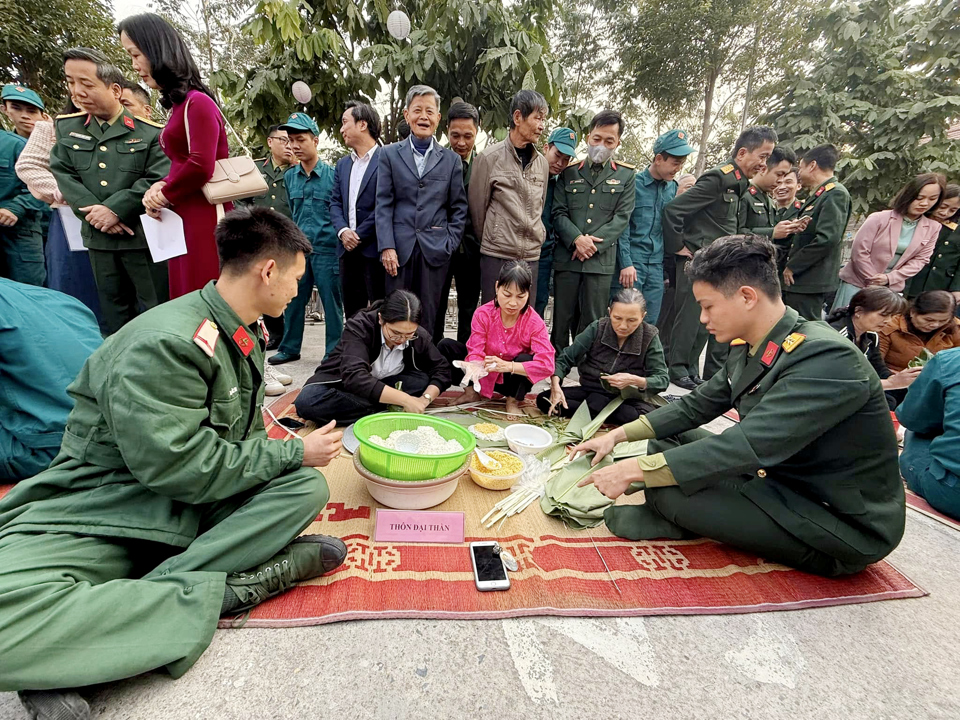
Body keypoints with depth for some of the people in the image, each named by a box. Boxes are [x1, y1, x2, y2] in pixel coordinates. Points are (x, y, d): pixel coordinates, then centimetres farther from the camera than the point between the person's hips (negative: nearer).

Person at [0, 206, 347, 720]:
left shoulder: (245, 336, 5)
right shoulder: (167, 342, -22)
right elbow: (176, 467, -25)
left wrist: (291, 458, -7)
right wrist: (292, 452, -18)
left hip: (199, 501, 7)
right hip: (102, 508, -6)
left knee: (308, 485, -19)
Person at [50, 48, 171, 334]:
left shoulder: (150, 132, -4)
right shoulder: (66, 127, 12)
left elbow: (158, 180, -13)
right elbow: (63, 174, 6)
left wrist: (115, 209, -16)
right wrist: (94, 212, -11)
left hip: (143, 235, -5)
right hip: (98, 236, 5)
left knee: (157, 309, 1)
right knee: (113, 310, 14)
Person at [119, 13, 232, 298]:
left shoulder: (196, 102, -9)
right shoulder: (179, 104, 18)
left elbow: (201, 167, -19)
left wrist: (165, 195, -4)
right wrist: (160, 186, 3)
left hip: (204, 221, -9)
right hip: (187, 220, 9)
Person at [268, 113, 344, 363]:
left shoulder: (332, 174, -4)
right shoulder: (289, 176, 10)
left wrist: (339, 238, -5)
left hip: (326, 250, -5)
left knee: (332, 304, 1)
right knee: (292, 300, 10)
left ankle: (334, 353, 13)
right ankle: (289, 348, 25)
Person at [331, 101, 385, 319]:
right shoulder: (342, 164, 20)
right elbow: (335, 202, 15)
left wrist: (359, 235, -11)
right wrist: (342, 231, -4)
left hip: (373, 248, -7)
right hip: (347, 248, 7)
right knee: (352, 312, 11)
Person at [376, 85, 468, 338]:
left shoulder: (451, 159, 11)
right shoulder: (390, 154, 10)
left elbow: (458, 208, 10)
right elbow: (383, 204, 4)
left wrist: (450, 244, -1)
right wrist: (386, 247, -6)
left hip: (435, 249, 0)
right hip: (399, 248, 0)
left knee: (428, 317, 3)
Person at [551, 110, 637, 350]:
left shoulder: (626, 175, 11)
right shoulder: (569, 171, 12)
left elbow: (622, 217, 2)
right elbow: (559, 212, 4)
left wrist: (593, 243, -10)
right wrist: (576, 239, -13)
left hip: (601, 259, 0)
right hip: (567, 257, 1)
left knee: (592, 322, 2)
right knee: (561, 319, 4)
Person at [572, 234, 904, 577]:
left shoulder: (828, 359, -28)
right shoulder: (748, 348, -2)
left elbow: (750, 445, -36)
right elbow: (696, 405, 7)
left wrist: (636, 469, -32)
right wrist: (618, 435, -1)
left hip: (845, 526, -8)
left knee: (671, 488, -24)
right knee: (667, 440, 7)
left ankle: (668, 515, 6)